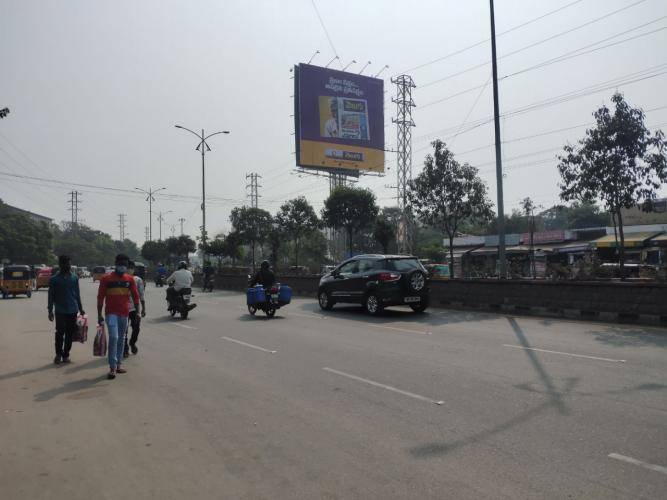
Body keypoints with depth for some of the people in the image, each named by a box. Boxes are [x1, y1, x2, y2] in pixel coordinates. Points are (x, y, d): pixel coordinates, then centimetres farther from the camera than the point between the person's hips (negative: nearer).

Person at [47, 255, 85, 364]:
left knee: (70, 334, 6)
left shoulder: (74, 278, 7)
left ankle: (65, 355, 16)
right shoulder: (54, 279, 0)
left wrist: (80, 309, 15)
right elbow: (51, 296, 3)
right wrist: (50, 311, -1)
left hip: (72, 310, 3)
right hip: (60, 311, -3)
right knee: (60, 332, -7)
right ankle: (58, 354, 10)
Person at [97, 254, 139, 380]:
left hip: (124, 313, 4)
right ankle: (113, 367, -9)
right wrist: (99, 314, -3)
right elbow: (100, 297, -1)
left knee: (121, 339, 11)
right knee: (113, 337, -14)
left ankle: (118, 364, 23)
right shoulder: (106, 278, -3)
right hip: (111, 313, -4)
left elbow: (135, 296, 9)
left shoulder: (130, 279, 6)